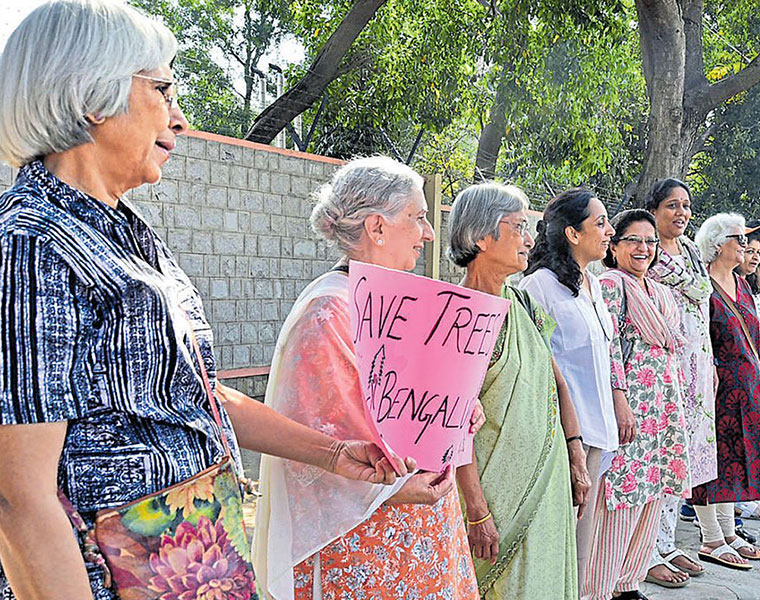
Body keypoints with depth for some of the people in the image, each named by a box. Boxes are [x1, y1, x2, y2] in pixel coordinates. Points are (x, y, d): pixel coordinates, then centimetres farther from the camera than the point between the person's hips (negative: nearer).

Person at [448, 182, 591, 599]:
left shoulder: (522, 302, 6)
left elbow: (556, 382, 11)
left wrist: (577, 460, 7)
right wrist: (477, 512, -21)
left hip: (547, 478, 7)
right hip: (495, 484, -7)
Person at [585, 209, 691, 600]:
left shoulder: (663, 295, 19)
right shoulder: (610, 284, -6)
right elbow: (609, 347, -14)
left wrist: (675, 413, 19)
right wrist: (620, 402, -21)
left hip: (662, 411, 8)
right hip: (628, 406, -8)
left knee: (649, 500, 11)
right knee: (618, 504, -6)